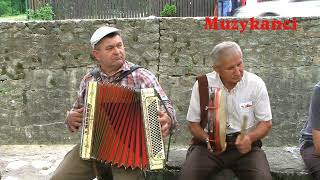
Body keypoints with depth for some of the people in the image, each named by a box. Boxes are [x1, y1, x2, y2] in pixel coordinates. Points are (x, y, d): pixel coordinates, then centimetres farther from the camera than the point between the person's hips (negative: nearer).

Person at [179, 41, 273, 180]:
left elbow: (266, 123, 2)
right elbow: (193, 123, 3)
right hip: (209, 145, 0)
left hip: (245, 145, 1)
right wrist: (207, 139, -17)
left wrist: (250, 137, -18)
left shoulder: (256, 84, -5)